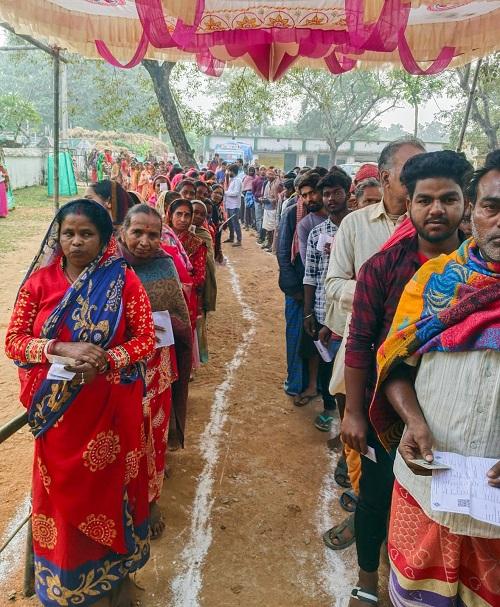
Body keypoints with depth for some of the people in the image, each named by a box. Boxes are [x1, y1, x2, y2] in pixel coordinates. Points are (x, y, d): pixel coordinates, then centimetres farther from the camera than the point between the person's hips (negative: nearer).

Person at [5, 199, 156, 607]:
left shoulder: (124, 280, -6)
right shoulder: (39, 281, -2)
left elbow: (147, 337, -6)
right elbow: (13, 340, -3)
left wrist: (107, 360, -22)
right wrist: (61, 348, -20)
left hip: (111, 405, -1)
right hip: (59, 408, 1)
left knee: (108, 485, 14)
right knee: (62, 490, 13)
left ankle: (112, 573, 39)